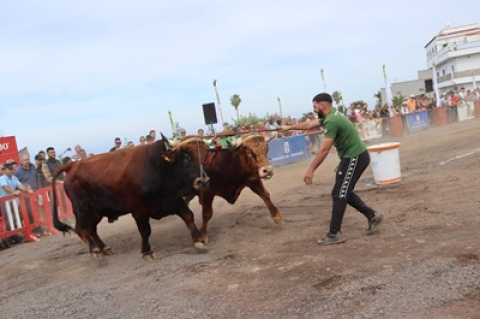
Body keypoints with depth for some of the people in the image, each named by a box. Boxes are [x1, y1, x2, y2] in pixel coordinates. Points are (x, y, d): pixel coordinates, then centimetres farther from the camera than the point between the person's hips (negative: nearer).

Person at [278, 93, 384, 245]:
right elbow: (310, 125, 25)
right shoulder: (331, 116, 11)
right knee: (344, 192, 16)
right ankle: (372, 216, 23)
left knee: (339, 194, -6)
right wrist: (289, 127, 32)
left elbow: (324, 150, -24)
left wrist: (310, 170, -20)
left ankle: (334, 234, 1)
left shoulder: (332, 121, -21)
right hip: (354, 156, 10)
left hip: (355, 158, -10)